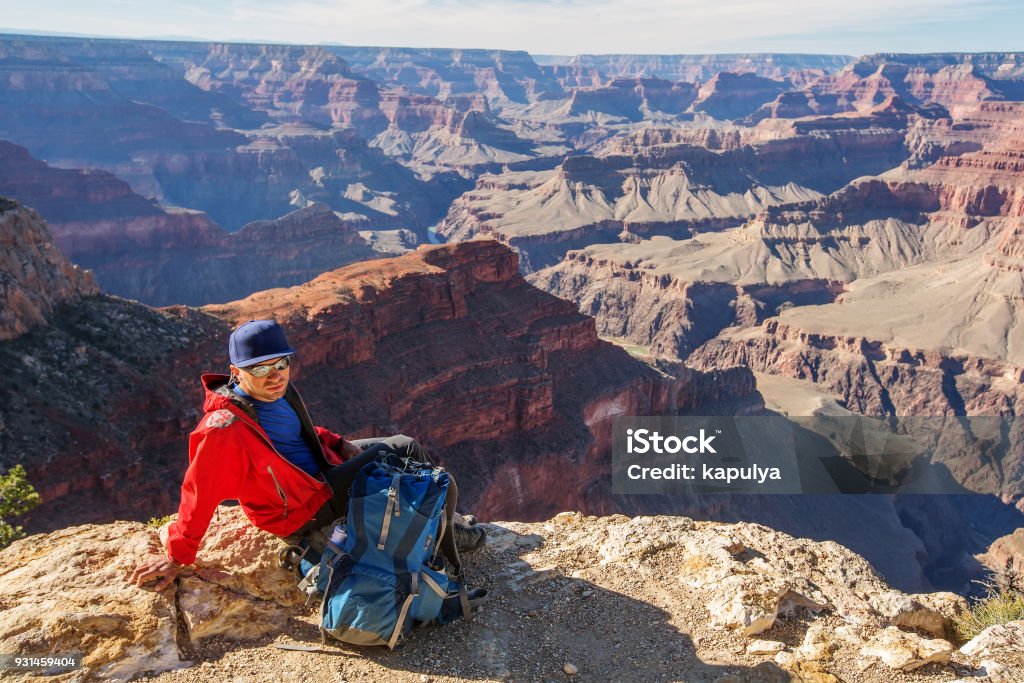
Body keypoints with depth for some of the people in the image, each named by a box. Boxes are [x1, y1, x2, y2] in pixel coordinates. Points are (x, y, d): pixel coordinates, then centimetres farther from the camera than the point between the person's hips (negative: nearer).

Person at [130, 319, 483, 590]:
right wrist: (176, 556, -18)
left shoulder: (277, 392, -6)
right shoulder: (224, 429, -32)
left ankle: (448, 524, 30)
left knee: (405, 447, 11)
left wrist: (339, 443, 1)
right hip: (303, 511, -9)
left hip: (320, 464, 9)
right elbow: (199, 493, -26)